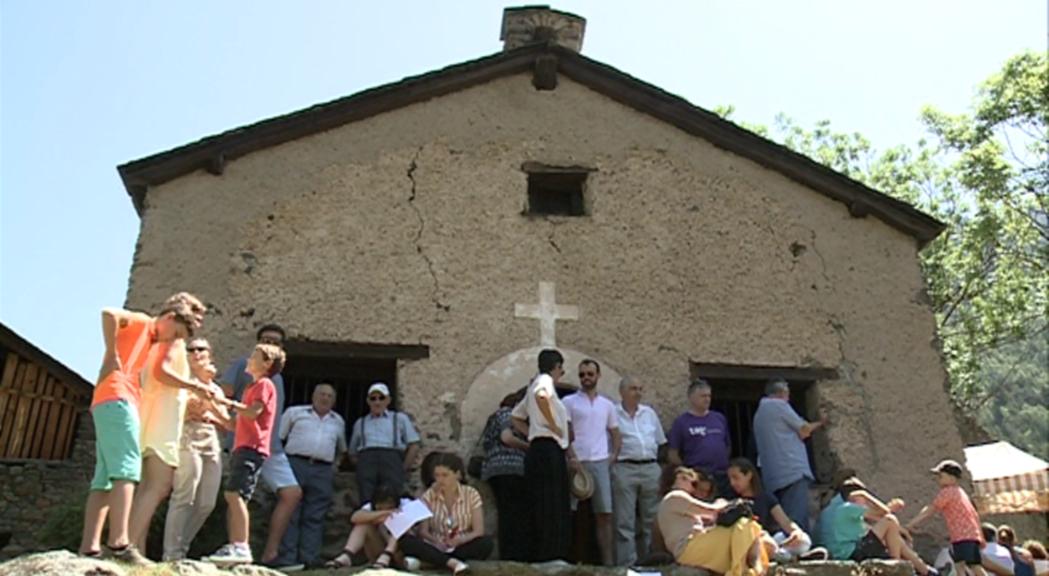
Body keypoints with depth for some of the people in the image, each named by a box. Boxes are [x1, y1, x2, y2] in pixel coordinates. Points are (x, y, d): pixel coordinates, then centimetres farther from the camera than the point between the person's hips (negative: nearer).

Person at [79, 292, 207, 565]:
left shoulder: (150, 341, 29)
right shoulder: (141, 322, 5)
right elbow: (109, 314, -15)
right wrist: (111, 356, -13)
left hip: (107, 404, 9)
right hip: (116, 399, -9)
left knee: (105, 479, 2)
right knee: (126, 470, -17)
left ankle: (89, 547, -3)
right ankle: (119, 542, -27)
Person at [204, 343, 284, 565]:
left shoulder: (264, 384, -2)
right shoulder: (253, 387, 28)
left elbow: (252, 412, -18)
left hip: (252, 448, -10)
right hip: (242, 448, 10)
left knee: (234, 493, -19)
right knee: (233, 497, 5)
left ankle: (241, 548, -24)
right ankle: (233, 547, 5)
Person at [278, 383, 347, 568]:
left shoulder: (338, 421, 22)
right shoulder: (295, 412, 13)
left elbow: (342, 449, 32)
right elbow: (277, 437, 11)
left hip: (323, 471, 3)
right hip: (296, 465, -2)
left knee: (315, 517, -3)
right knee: (290, 513, -7)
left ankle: (309, 558, -3)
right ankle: (287, 558, -7)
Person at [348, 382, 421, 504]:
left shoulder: (400, 419, 19)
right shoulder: (360, 423, 25)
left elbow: (414, 446, 11)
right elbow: (352, 452, 25)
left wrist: (404, 468, 2)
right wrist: (362, 465, 7)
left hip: (392, 461, -2)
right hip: (366, 462, 2)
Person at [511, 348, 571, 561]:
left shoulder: (537, 383, 23)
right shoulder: (545, 380, -4)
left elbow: (516, 415, 30)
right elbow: (541, 396, -29)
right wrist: (554, 425, -19)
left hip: (537, 450, 10)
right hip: (548, 450, -10)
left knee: (541, 512, 10)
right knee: (551, 512, -10)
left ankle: (537, 559, 13)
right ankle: (549, 560, -11)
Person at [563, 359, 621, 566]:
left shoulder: (607, 405, 16)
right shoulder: (569, 402, 4)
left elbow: (615, 434, 20)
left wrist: (613, 457, 5)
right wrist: (571, 458, -13)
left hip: (600, 463, 3)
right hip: (576, 463, -3)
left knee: (605, 515, 3)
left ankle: (608, 561, 9)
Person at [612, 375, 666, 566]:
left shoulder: (650, 413, 16)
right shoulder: (613, 413, -1)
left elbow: (660, 441, 21)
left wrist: (663, 468, 17)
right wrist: (612, 459, -9)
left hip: (651, 468, 5)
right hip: (624, 469, -5)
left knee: (651, 520, 11)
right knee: (625, 522, -5)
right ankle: (627, 564, -2)